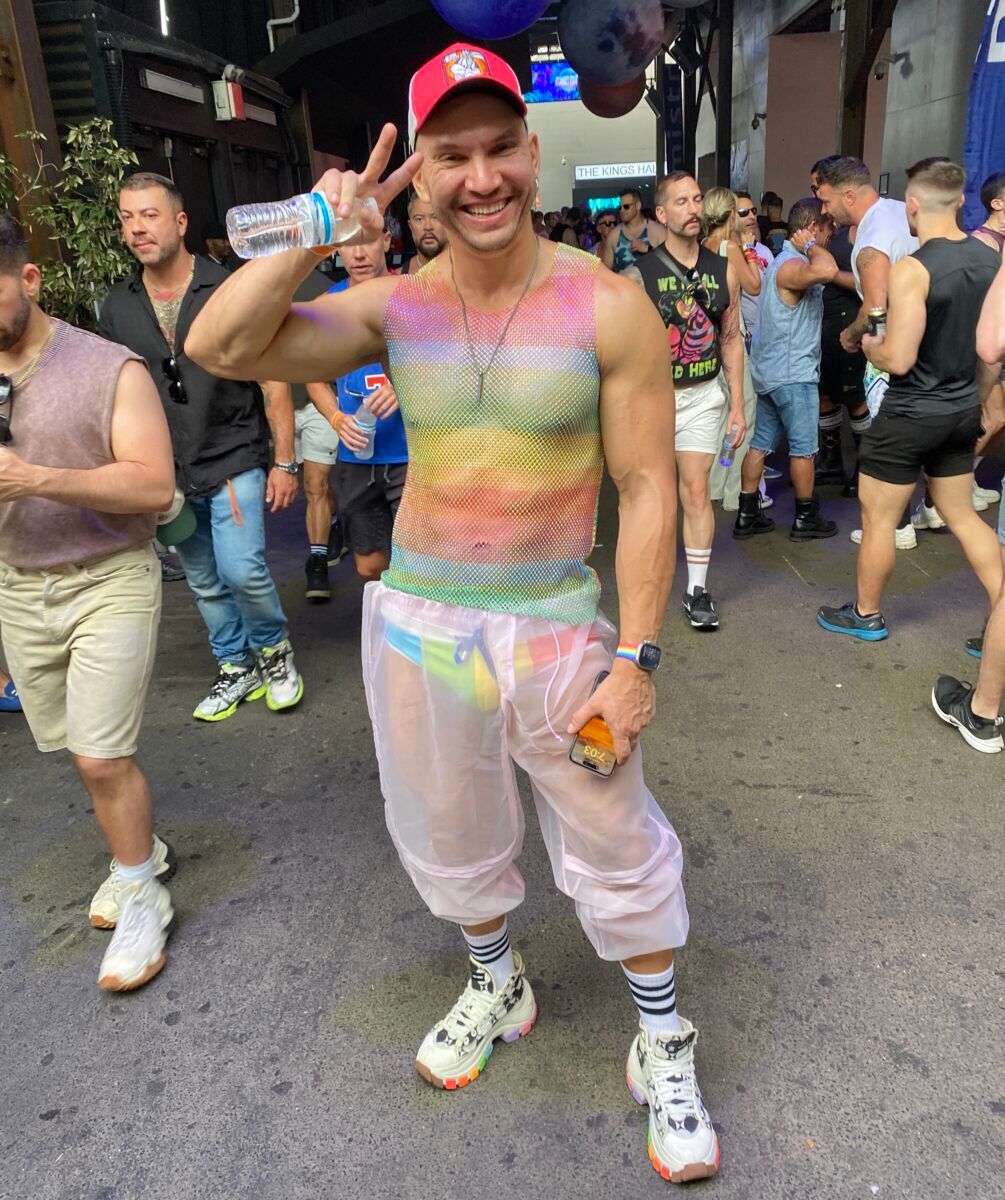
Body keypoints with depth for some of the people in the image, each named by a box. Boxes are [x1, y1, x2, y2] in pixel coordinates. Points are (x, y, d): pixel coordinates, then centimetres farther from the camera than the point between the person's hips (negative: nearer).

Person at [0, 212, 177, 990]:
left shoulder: (109, 369, -11)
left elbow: (156, 488, -18)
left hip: (110, 583, -5)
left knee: (101, 756, -4)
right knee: (79, 750, 14)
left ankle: (142, 896, 16)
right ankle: (143, 851, 36)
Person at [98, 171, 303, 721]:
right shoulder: (116, 308, 4)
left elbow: (273, 381, -4)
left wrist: (285, 462, -7)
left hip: (233, 460, -4)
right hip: (167, 471, 5)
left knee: (241, 569, -17)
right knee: (204, 583, 13)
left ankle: (274, 650, 11)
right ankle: (237, 669, 32)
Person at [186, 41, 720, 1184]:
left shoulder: (607, 306, -9)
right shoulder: (392, 306, -2)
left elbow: (647, 488, -9)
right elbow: (220, 347, -11)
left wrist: (636, 659, -12)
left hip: (556, 626, -2)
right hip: (416, 622, 3)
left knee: (616, 850, 11)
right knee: (447, 836, 21)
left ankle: (662, 1043, 38)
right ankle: (496, 986, 51)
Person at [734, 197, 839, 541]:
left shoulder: (787, 261, 14)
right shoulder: (792, 266, -19)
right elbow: (827, 271, -40)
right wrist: (810, 245, -23)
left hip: (770, 371, 10)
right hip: (793, 374, -10)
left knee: (760, 442, 10)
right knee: (803, 447, 2)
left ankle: (747, 515, 15)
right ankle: (806, 519, 13)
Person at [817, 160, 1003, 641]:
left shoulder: (912, 270, -21)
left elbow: (898, 360, -24)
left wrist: (867, 344, -3)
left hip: (909, 418, -7)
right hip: (961, 414, 7)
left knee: (877, 518, 10)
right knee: (962, 515, 19)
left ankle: (866, 615, 25)